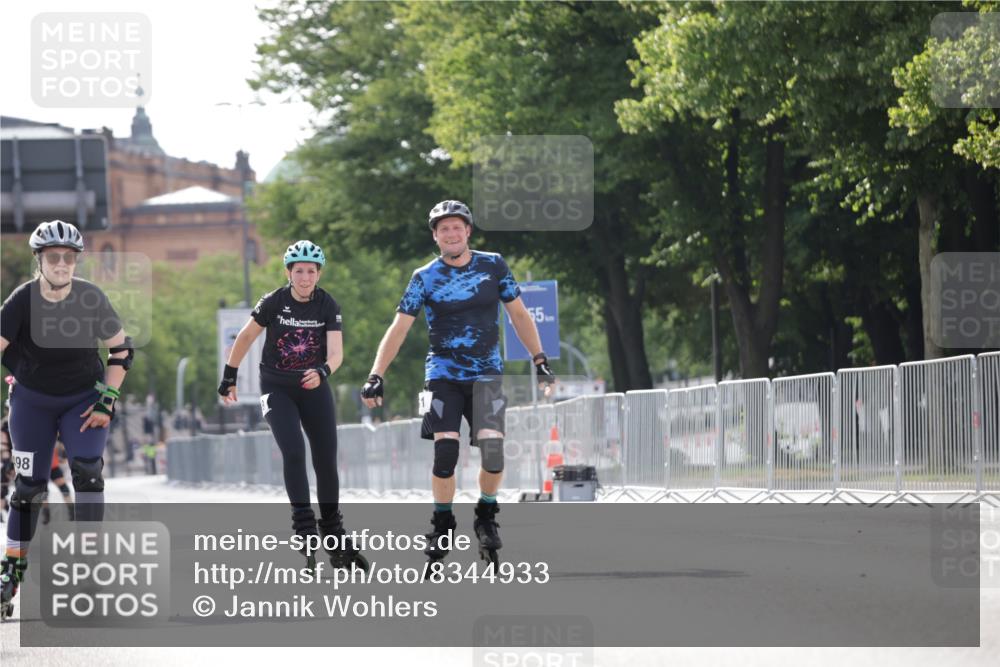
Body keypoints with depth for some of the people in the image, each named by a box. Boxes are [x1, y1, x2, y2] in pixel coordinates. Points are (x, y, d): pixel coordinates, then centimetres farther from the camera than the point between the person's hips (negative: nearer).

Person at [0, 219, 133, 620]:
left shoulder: (91, 299, -14)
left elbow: (121, 350, -4)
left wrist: (106, 400, -8)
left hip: (84, 400, 0)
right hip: (32, 402, 0)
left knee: (87, 471, -19)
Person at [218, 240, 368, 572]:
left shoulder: (328, 306, -9)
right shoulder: (273, 302, -13)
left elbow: (336, 352, -18)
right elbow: (246, 337, -1)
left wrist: (322, 372, -38)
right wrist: (229, 376, 3)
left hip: (314, 387, 2)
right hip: (277, 388, -2)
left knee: (326, 460, 0)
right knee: (294, 452, -20)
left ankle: (334, 537, 13)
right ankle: (304, 529, -16)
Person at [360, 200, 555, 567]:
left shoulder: (493, 266, 1)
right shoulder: (425, 278, -3)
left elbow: (518, 314, 10)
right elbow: (399, 328, -5)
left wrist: (540, 360, 5)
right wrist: (376, 376, -14)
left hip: (486, 374, 1)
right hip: (443, 374, -1)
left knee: (493, 448, -16)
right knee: (445, 451, -14)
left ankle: (486, 516, 9)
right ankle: (442, 523, 6)